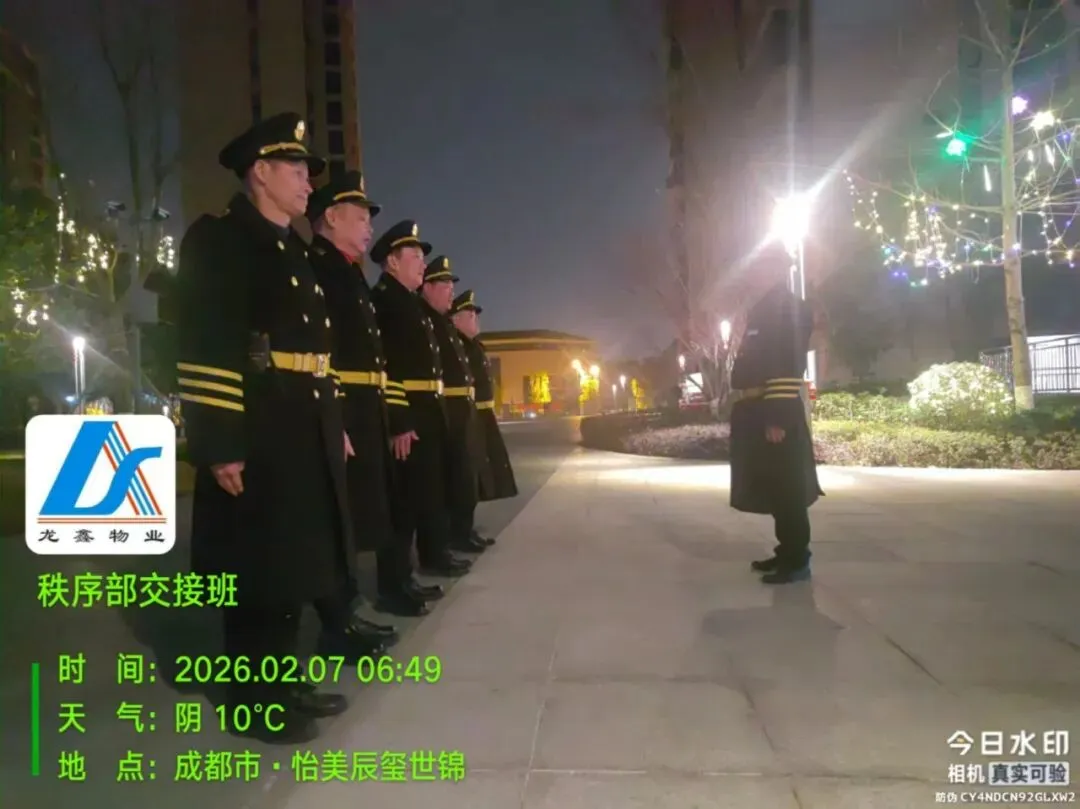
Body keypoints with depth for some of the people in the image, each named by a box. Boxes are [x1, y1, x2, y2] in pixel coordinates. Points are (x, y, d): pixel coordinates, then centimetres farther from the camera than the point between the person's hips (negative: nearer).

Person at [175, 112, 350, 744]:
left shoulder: (298, 252, 20)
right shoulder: (216, 239, -6)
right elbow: (206, 347, -15)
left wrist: (336, 426, 17)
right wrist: (220, 444, -21)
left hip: (308, 435, 9)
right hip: (254, 436, -8)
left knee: (295, 563, 15)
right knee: (259, 570, 2)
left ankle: (283, 680, 29)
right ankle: (254, 699, 17)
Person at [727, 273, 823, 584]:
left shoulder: (788, 309, -9)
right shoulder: (762, 311, 20)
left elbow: (789, 368, -18)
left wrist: (778, 416, -23)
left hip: (776, 415, -10)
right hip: (755, 413, 10)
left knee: (786, 489, -5)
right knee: (770, 488, 13)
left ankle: (797, 560, 2)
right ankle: (787, 552, 22)